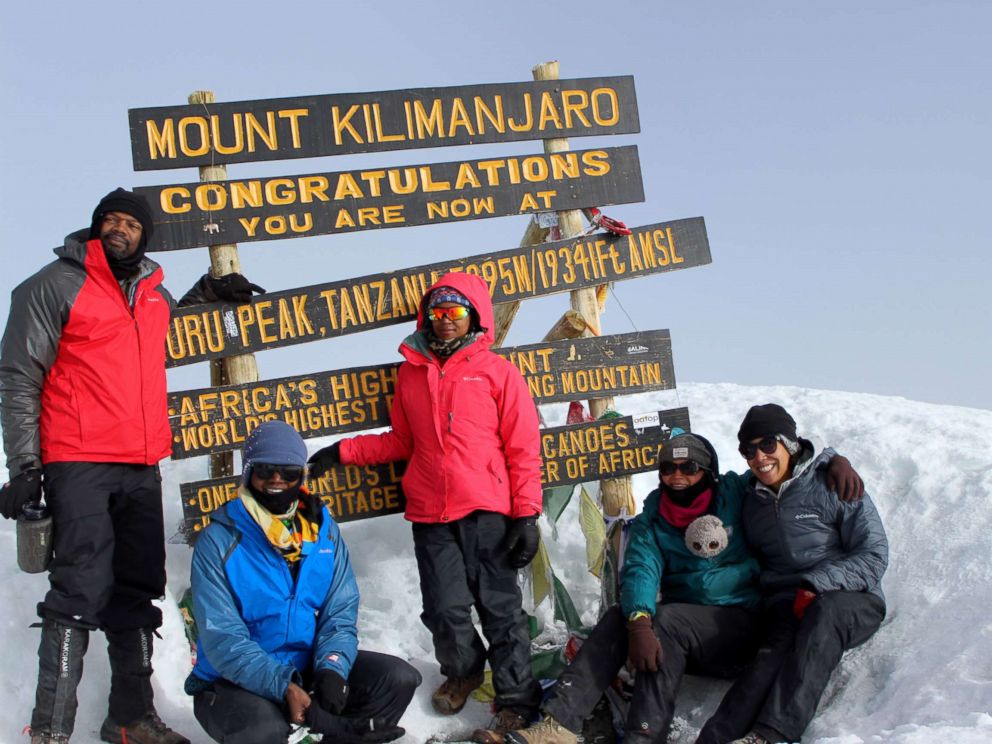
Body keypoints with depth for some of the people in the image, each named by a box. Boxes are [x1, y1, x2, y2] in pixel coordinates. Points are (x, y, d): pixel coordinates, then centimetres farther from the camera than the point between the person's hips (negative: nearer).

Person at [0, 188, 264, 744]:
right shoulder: (55, 286, -3)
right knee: (82, 591, -13)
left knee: (138, 592, 11)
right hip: (79, 466, -6)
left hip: (143, 468, 7)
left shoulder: (156, 294, 14)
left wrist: (204, 296, 23)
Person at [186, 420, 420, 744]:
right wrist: (283, 687, -31)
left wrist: (332, 669, -22)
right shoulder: (219, 540, -11)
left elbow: (340, 614, -1)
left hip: (308, 669, 4)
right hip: (238, 683, -4)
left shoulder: (323, 530, 3)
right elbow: (222, 639, -17)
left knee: (398, 679, -14)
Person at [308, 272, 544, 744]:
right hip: (430, 515, 3)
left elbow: (524, 449, -1)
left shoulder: (497, 372, 2)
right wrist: (342, 452, 11)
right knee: (445, 609, 3)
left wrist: (527, 514, -7)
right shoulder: (410, 373, 13)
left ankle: (516, 701, 9)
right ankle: (463, 671, 31)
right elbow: (401, 442, 20)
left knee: (500, 606, -1)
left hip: (487, 510, -3)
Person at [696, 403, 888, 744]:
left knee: (823, 613, -38)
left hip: (851, 603, -2)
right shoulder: (752, 499, 16)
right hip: (786, 604, 2)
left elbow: (873, 556, -6)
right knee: (779, 645, -32)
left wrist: (816, 586, -19)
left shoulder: (832, 484, 0)